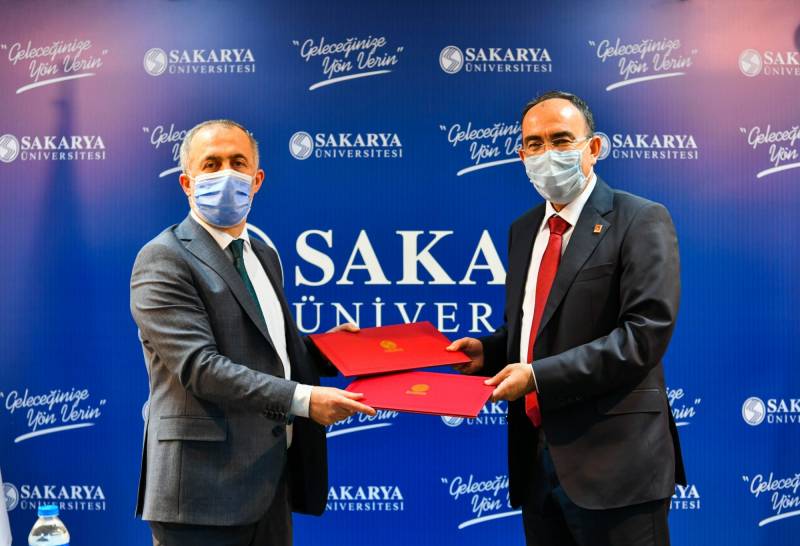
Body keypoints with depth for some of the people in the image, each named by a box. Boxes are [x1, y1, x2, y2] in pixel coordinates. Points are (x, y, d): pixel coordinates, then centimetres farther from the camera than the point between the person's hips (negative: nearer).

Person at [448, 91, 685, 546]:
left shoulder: (641, 221, -8)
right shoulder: (524, 229, 14)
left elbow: (646, 330, -18)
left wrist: (539, 375, -21)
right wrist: (488, 351, 1)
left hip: (611, 461, -6)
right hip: (536, 456, 7)